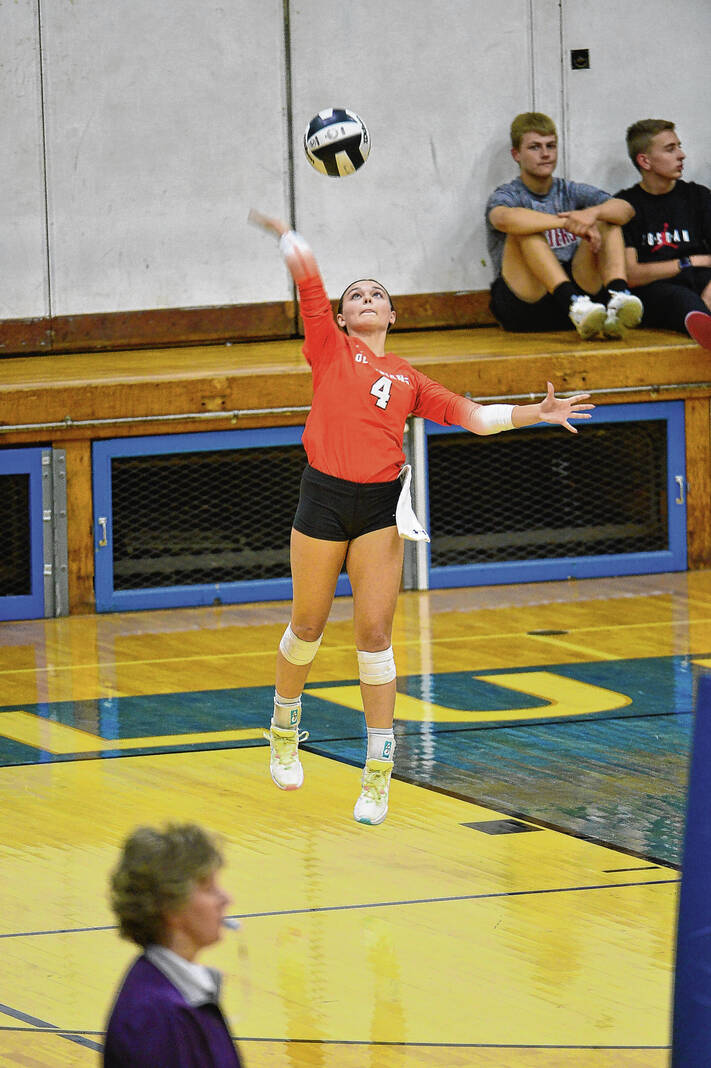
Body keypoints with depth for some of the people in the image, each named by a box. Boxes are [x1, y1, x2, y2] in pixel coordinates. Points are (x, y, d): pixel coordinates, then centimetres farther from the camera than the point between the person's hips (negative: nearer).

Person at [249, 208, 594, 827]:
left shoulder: (409, 380, 15)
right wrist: (287, 236, 16)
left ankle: (378, 772, 2)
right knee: (308, 625, 9)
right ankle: (285, 728, 36)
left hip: (381, 506, 1)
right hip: (324, 497, -1)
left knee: (374, 635, -2)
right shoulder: (329, 347, 7)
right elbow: (305, 268, 0)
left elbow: (475, 417, 12)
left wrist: (536, 413, 2)